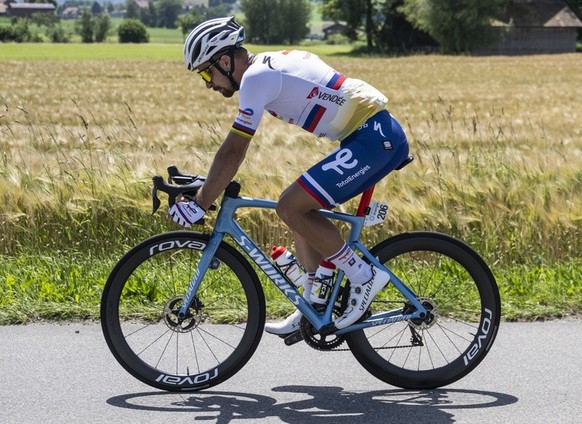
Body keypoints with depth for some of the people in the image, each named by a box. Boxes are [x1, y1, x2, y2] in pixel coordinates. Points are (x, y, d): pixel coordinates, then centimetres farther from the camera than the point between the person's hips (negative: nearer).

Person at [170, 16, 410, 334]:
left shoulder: (256, 77, -12)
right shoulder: (266, 66, 17)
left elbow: (233, 151, -15)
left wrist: (199, 204, -10)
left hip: (373, 138, -10)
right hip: (378, 135, 10)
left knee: (291, 208, -12)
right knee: (301, 209, 14)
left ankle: (363, 275, -3)